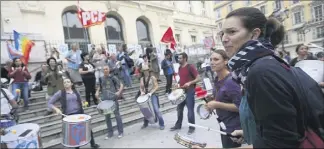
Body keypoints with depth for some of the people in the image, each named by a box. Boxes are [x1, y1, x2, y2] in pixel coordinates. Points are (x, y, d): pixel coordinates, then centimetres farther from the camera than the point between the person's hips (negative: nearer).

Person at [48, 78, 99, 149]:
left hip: (80, 113, 3)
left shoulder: (76, 92, 9)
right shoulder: (60, 93, -3)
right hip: (68, 116, -3)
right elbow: (49, 103, -1)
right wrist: (56, 109, -18)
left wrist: (83, 103, -2)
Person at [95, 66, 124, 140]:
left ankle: (120, 132, 13)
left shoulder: (113, 77, -4)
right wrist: (97, 92, -1)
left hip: (113, 99, -4)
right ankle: (110, 132, 24)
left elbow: (121, 85, -4)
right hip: (105, 100, 4)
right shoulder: (101, 79, 9)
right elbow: (99, 87, 20)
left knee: (117, 114, 1)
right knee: (107, 116, 9)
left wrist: (119, 92, -21)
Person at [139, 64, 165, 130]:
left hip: (153, 95, -4)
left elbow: (156, 86, -8)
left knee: (156, 110, -10)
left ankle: (161, 124, 2)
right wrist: (142, 92, -6)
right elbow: (141, 87, 15)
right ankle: (145, 123, 29)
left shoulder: (152, 78, -4)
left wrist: (151, 92, -19)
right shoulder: (142, 79, 9)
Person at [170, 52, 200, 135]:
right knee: (179, 109, 14)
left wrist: (190, 83, -26)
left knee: (190, 110, 1)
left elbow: (198, 78, -13)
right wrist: (178, 84, 8)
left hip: (189, 91, -7)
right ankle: (178, 125, 29)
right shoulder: (180, 68, 10)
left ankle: (192, 127, 16)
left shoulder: (190, 67, -12)